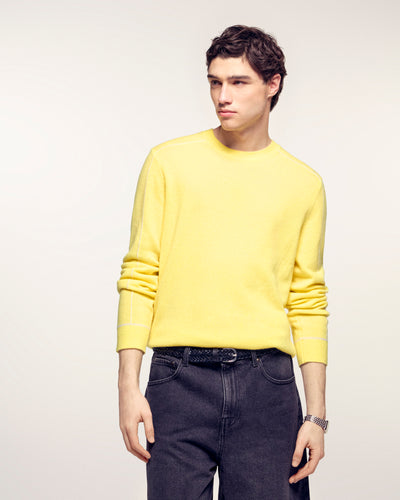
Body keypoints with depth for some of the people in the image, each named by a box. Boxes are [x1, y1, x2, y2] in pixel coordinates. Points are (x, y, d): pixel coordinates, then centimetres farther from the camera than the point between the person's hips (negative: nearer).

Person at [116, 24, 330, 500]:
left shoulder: (304, 184, 9)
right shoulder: (168, 162, 5)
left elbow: (308, 304, 9)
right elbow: (139, 277, 3)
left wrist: (316, 414, 4)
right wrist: (128, 384, -4)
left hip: (267, 381, 1)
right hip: (179, 377, -1)